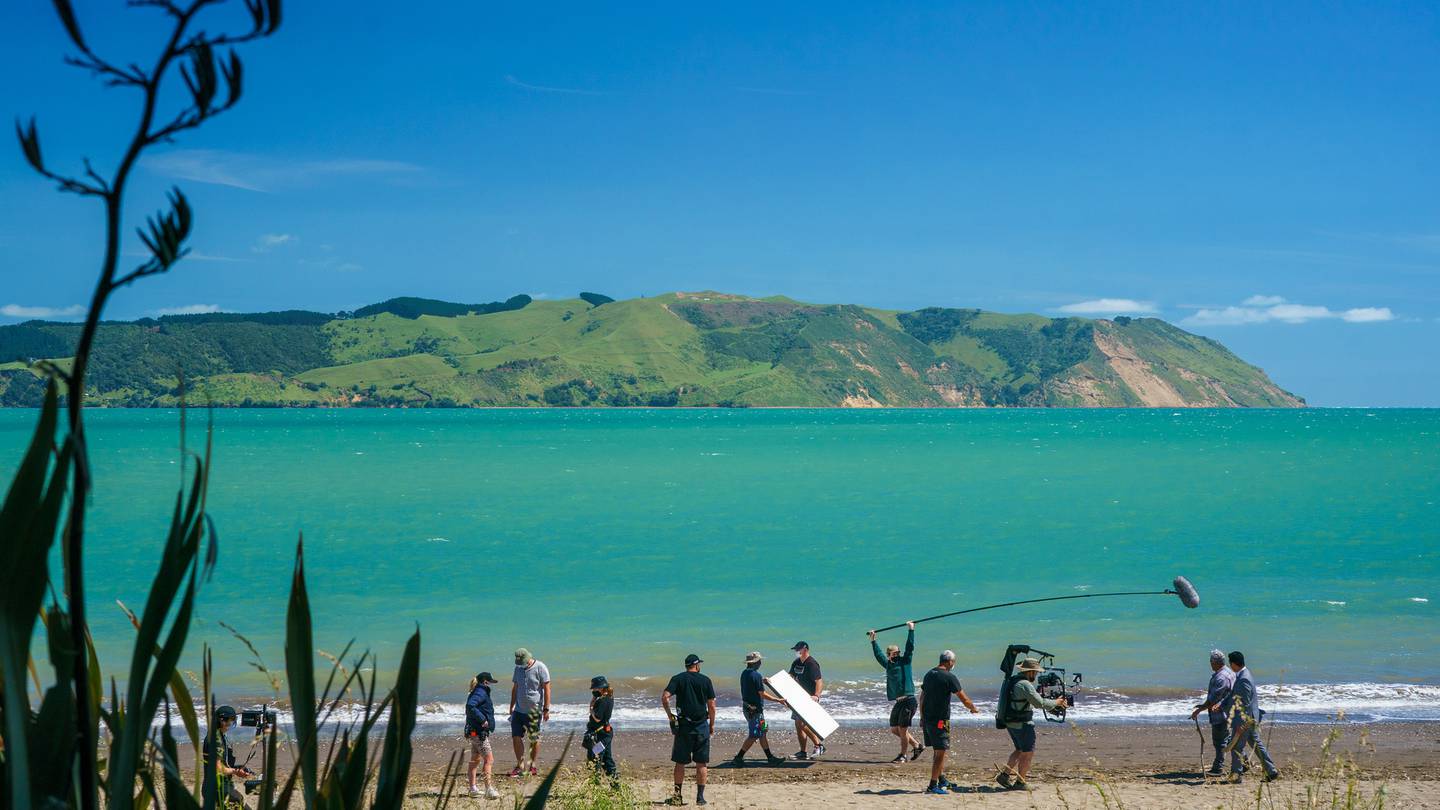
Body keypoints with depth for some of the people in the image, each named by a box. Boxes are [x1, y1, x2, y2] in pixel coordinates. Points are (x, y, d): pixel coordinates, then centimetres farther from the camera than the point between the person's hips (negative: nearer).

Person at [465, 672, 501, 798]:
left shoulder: (478, 692, 15)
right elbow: (470, 706, -31)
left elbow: (470, 708, 20)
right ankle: (489, 790, -16)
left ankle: (473, 788, 24)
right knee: (489, 760, -11)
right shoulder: (481, 693, -16)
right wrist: (482, 719, -26)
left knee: (475, 760, 16)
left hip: (474, 731, 11)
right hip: (479, 732, -11)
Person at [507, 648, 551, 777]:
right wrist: (511, 707, 16)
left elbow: (546, 689, -10)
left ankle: (533, 765, 14)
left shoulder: (540, 668, -10)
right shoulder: (518, 668, 8)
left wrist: (546, 709, -13)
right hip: (519, 710, 5)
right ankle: (520, 765, 4)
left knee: (534, 739, 3)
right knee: (516, 737, -2)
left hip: (534, 711, -5)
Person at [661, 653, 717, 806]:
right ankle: (700, 796, 5)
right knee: (701, 764, 6)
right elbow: (711, 706, 1)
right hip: (702, 726, 0)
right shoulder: (705, 680, 1)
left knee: (680, 763, 8)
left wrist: (670, 715, -1)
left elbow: (664, 697, -13)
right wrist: (712, 724, 12)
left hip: (683, 726, 0)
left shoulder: (678, 679, 1)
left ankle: (678, 796, 8)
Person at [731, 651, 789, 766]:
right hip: (754, 709, -10)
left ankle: (770, 757, 20)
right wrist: (778, 700, -13)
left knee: (763, 731, 15)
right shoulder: (756, 675, -19)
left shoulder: (744, 673, 8)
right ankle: (738, 758, -1)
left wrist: (762, 681, 35)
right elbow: (763, 694, -19)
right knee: (754, 735, -3)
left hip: (747, 707, 10)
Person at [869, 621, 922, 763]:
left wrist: (911, 630, -7)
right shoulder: (888, 664, 14)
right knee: (894, 729, 10)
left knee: (902, 729, -4)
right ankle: (917, 745, 23)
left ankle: (903, 755, 7)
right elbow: (878, 654, 26)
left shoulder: (905, 661, 1)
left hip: (908, 700, -7)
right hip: (896, 702, 7)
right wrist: (873, 640, 30)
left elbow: (910, 647, -6)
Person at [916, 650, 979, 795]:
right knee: (940, 752, -4)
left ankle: (942, 780, 27)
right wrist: (973, 709, 10)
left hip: (927, 718, 8)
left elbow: (922, 697, 17)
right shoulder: (949, 677, -12)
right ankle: (933, 786, -6)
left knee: (938, 750, 19)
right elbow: (964, 699, -9)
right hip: (940, 720, -8)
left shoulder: (929, 675, 11)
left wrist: (922, 718, 24)